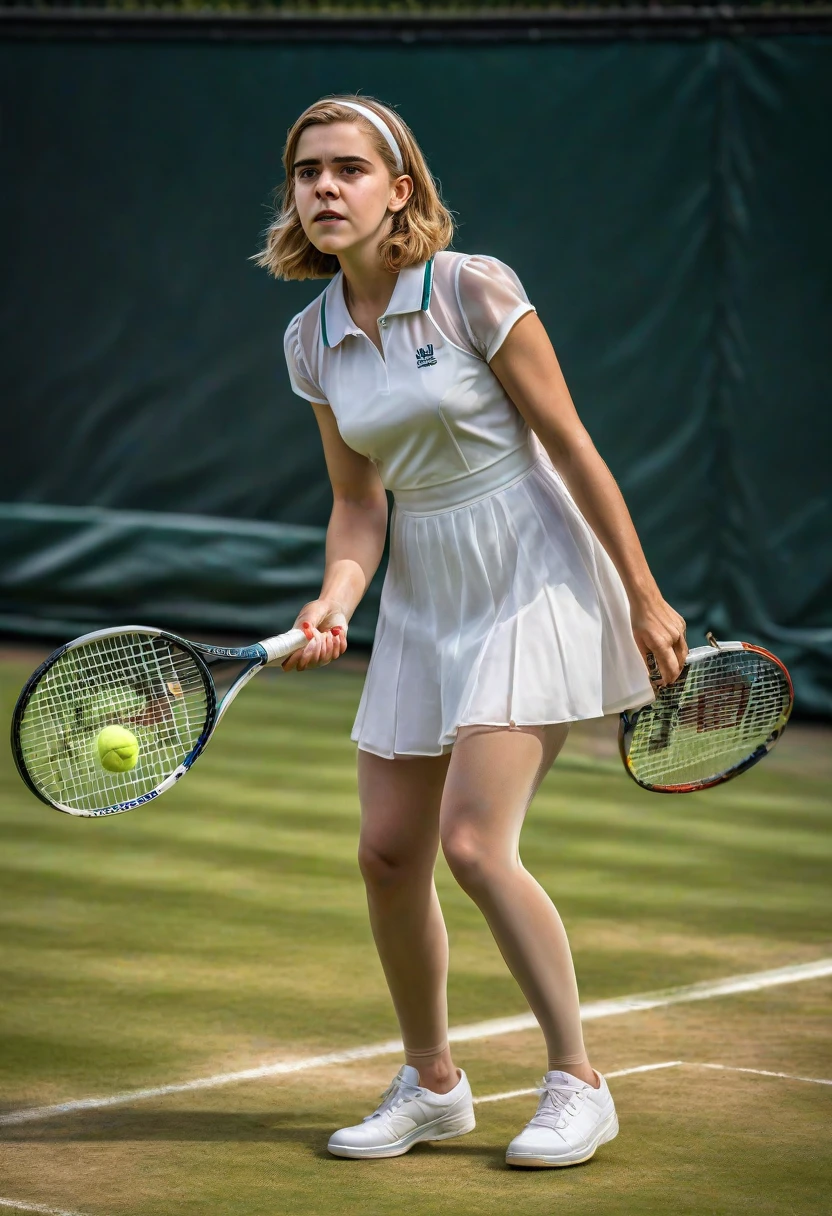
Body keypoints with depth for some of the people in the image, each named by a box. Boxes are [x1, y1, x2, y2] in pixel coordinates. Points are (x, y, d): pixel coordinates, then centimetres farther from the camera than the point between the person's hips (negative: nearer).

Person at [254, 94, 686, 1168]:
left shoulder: (474, 290, -15)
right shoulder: (312, 337, 3)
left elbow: (570, 446, -11)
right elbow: (358, 502, 8)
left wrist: (645, 598, -9)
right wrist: (336, 599, -12)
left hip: (534, 580, -6)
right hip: (424, 597, 6)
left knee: (473, 842, -16)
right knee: (387, 853, 2)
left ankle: (577, 1085, -1)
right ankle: (431, 1083, 21)